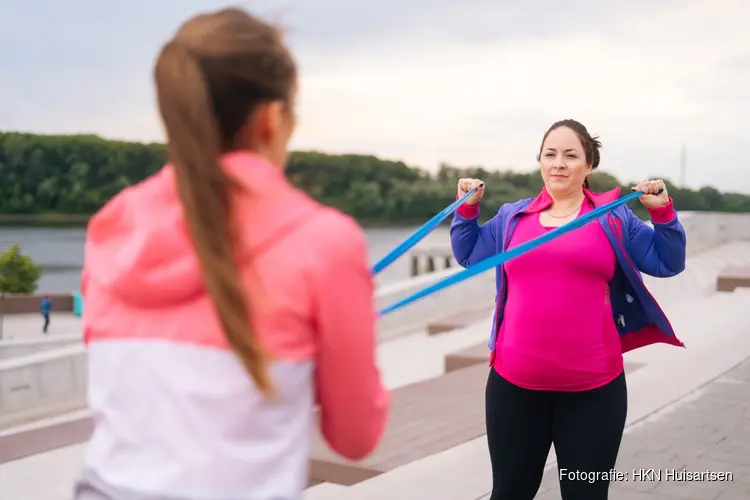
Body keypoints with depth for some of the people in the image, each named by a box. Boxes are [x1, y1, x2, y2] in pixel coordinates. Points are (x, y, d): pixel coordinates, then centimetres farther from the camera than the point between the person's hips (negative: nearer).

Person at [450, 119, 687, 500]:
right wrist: (467, 207, 10)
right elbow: (468, 254, 22)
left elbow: (667, 263, 7)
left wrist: (662, 213, -6)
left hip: (593, 388, -2)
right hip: (515, 383, 2)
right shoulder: (512, 216, 10)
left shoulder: (615, 217, 4)